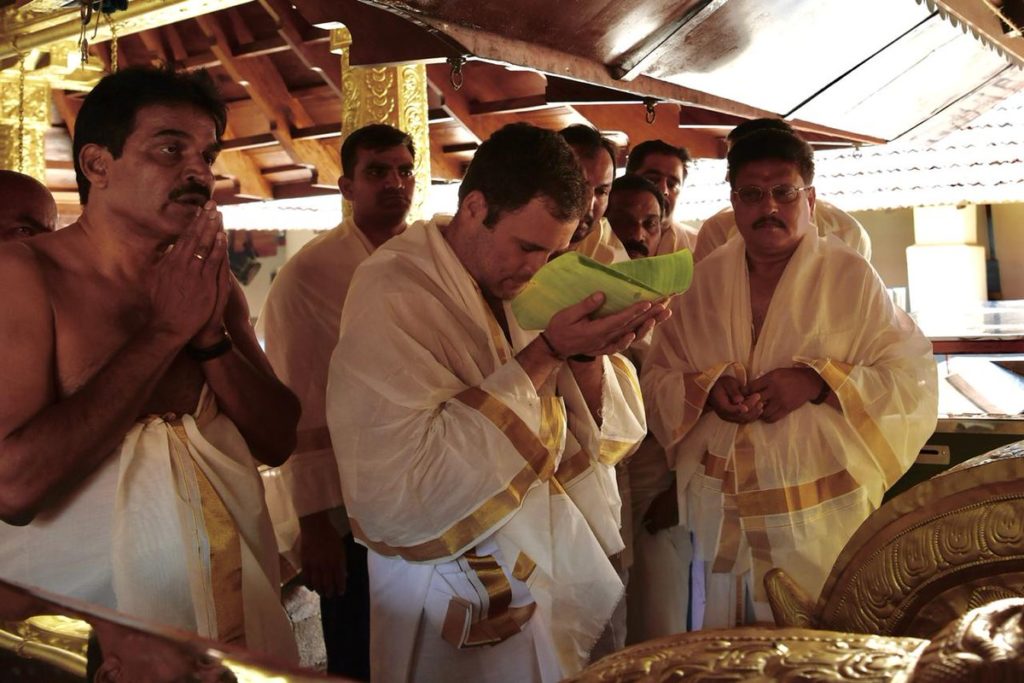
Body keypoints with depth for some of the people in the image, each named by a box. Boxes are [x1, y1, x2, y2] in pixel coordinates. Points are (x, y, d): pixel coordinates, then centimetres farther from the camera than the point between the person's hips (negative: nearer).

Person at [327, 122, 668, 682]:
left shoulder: (516, 281, -1)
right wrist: (546, 353, -30)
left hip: (563, 567, 7)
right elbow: (399, 493, -30)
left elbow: (608, 436, 2)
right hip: (469, 600, -6)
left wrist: (587, 356, -21)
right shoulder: (394, 296, -21)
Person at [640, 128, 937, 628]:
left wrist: (816, 382, -18)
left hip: (821, 516, -2)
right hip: (720, 513, 3)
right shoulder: (703, 281, 7)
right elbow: (656, 378, 10)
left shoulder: (851, 277, -1)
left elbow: (912, 376, -5)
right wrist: (706, 389, -12)